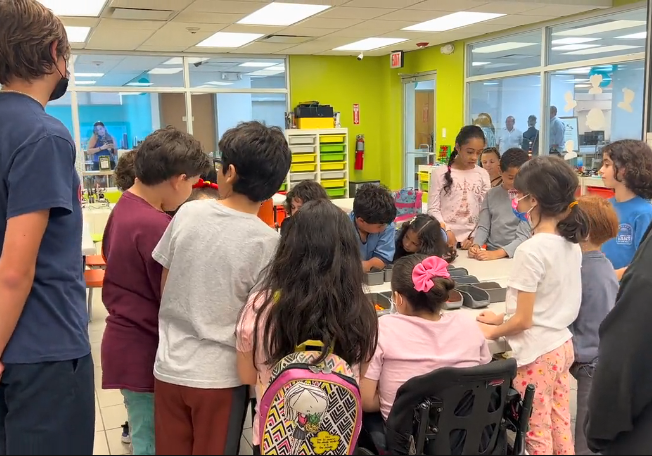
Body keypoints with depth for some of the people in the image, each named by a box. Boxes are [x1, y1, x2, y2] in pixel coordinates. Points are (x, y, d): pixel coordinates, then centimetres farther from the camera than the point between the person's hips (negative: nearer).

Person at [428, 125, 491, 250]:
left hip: (470, 241, 2)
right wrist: (446, 231, -17)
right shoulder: (440, 173, -3)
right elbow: (433, 209, -5)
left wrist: (475, 237, -5)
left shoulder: (483, 175, 4)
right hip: (443, 239, -2)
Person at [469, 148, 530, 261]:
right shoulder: (492, 194, 7)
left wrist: (496, 254, -22)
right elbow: (483, 227, 6)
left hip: (514, 256, -1)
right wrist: (476, 246, -14)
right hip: (489, 253, 2)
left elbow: (523, 237, -10)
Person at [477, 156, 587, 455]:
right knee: (560, 427, 19)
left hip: (537, 353, -8)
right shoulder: (571, 243, 2)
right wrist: (504, 318, 17)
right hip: (562, 345, 8)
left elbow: (523, 321, -18)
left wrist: (492, 332, 0)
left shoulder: (531, 250, -22)